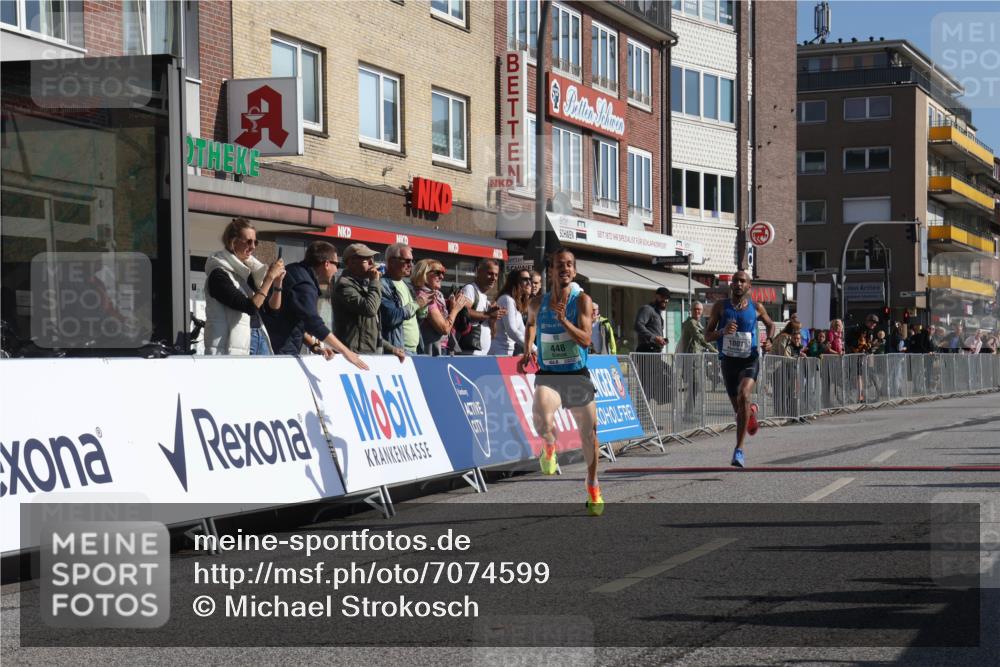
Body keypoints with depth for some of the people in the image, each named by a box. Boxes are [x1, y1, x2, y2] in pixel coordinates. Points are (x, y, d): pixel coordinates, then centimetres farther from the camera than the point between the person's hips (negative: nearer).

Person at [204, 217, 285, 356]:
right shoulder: (219, 274, -9)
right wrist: (270, 277, -16)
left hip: (260, 339, 7)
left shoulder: (249, 270, 13)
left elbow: (274, 306, 15)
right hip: (236, 344, -7)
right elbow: (250, 307, -19)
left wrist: (278, 282, -1)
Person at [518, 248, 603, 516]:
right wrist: (528, 349, 9)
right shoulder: (538, 303, 1)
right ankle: (549, 447, 5)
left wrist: (564, 320, -30)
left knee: (589, 432, 10)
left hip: (577, 374, 0)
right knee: (541, 418, -31)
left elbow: (586, 340, -17)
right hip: (548, 374, 0)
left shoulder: (582, 300, -7)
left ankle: (592, 485, 33)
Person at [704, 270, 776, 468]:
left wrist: (769, 340, 0)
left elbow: (770, 324, 21)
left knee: (743, 396, -27)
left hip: (750, 359, -2)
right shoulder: (720, 307, 1)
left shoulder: (756, 308, 1)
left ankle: (739, 449, -23)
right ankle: (751, 411, 52)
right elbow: (707, 336, 2)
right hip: (728, 360, 2)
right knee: (738, 407, 10)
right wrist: (723, 331, -19)